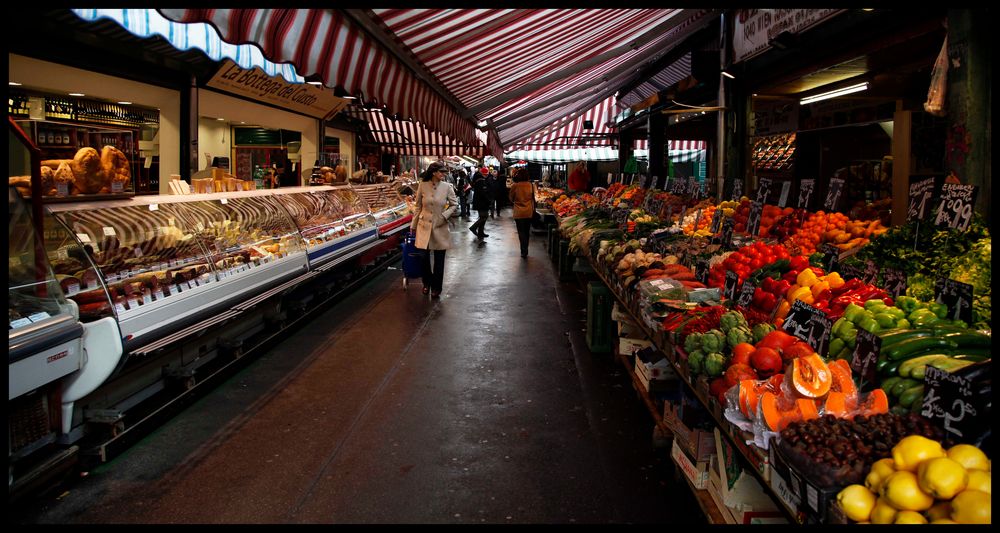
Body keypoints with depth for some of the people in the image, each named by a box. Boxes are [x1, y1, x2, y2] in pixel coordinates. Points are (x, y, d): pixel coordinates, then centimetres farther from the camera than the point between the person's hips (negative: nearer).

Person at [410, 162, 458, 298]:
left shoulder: (447, 187, -5)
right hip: (424, 226, 0)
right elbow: (418, 206, 6)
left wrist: (445, 215, -11)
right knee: (424, 257, 2)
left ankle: (436, 288, 19)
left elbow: (454, 205, 4)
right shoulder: (422, 186, -3)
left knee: (439, 259, 5)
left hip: (440, 227, 0)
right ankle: (427, 283, 28)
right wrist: (413, 225, 9)